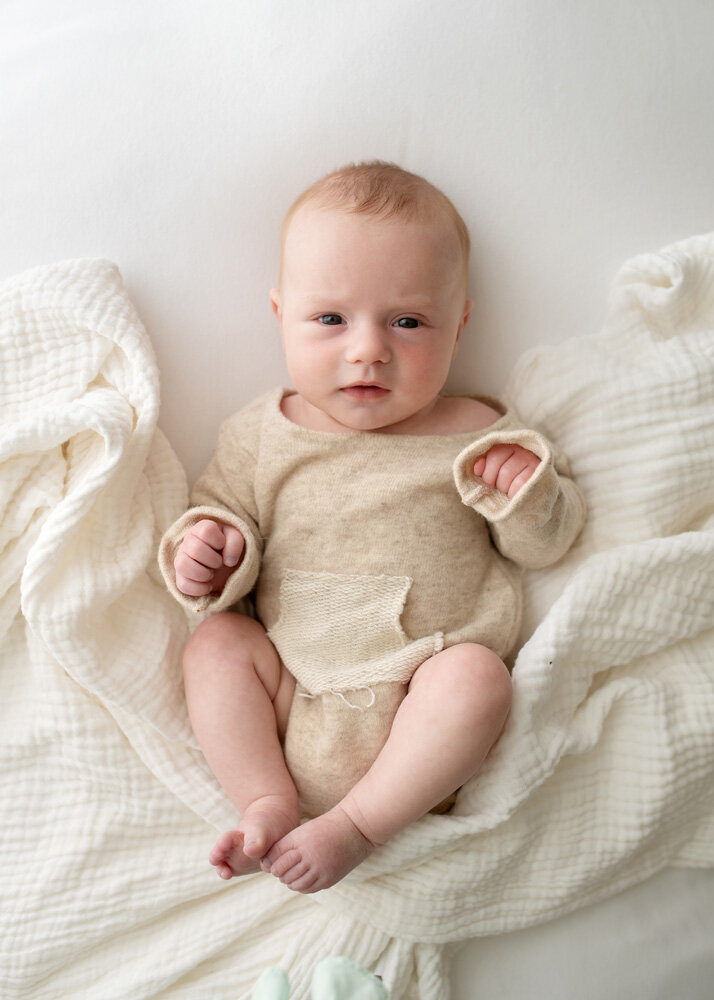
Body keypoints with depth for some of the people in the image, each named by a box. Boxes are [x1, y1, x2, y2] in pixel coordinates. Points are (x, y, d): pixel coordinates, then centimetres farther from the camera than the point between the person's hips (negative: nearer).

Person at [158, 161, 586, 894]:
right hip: (292, 691, 2)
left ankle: (356, 825, -18)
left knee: (477, 676, -28)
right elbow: (223, 506, 13)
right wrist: (207, 548, -11)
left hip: (422, 701, -1)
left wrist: (529, 496, -16)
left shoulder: (479, 436, -1)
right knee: (216, 642, -15)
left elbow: (544, 545, 7)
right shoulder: (261, 435, 2)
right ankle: (270, 803, -12)